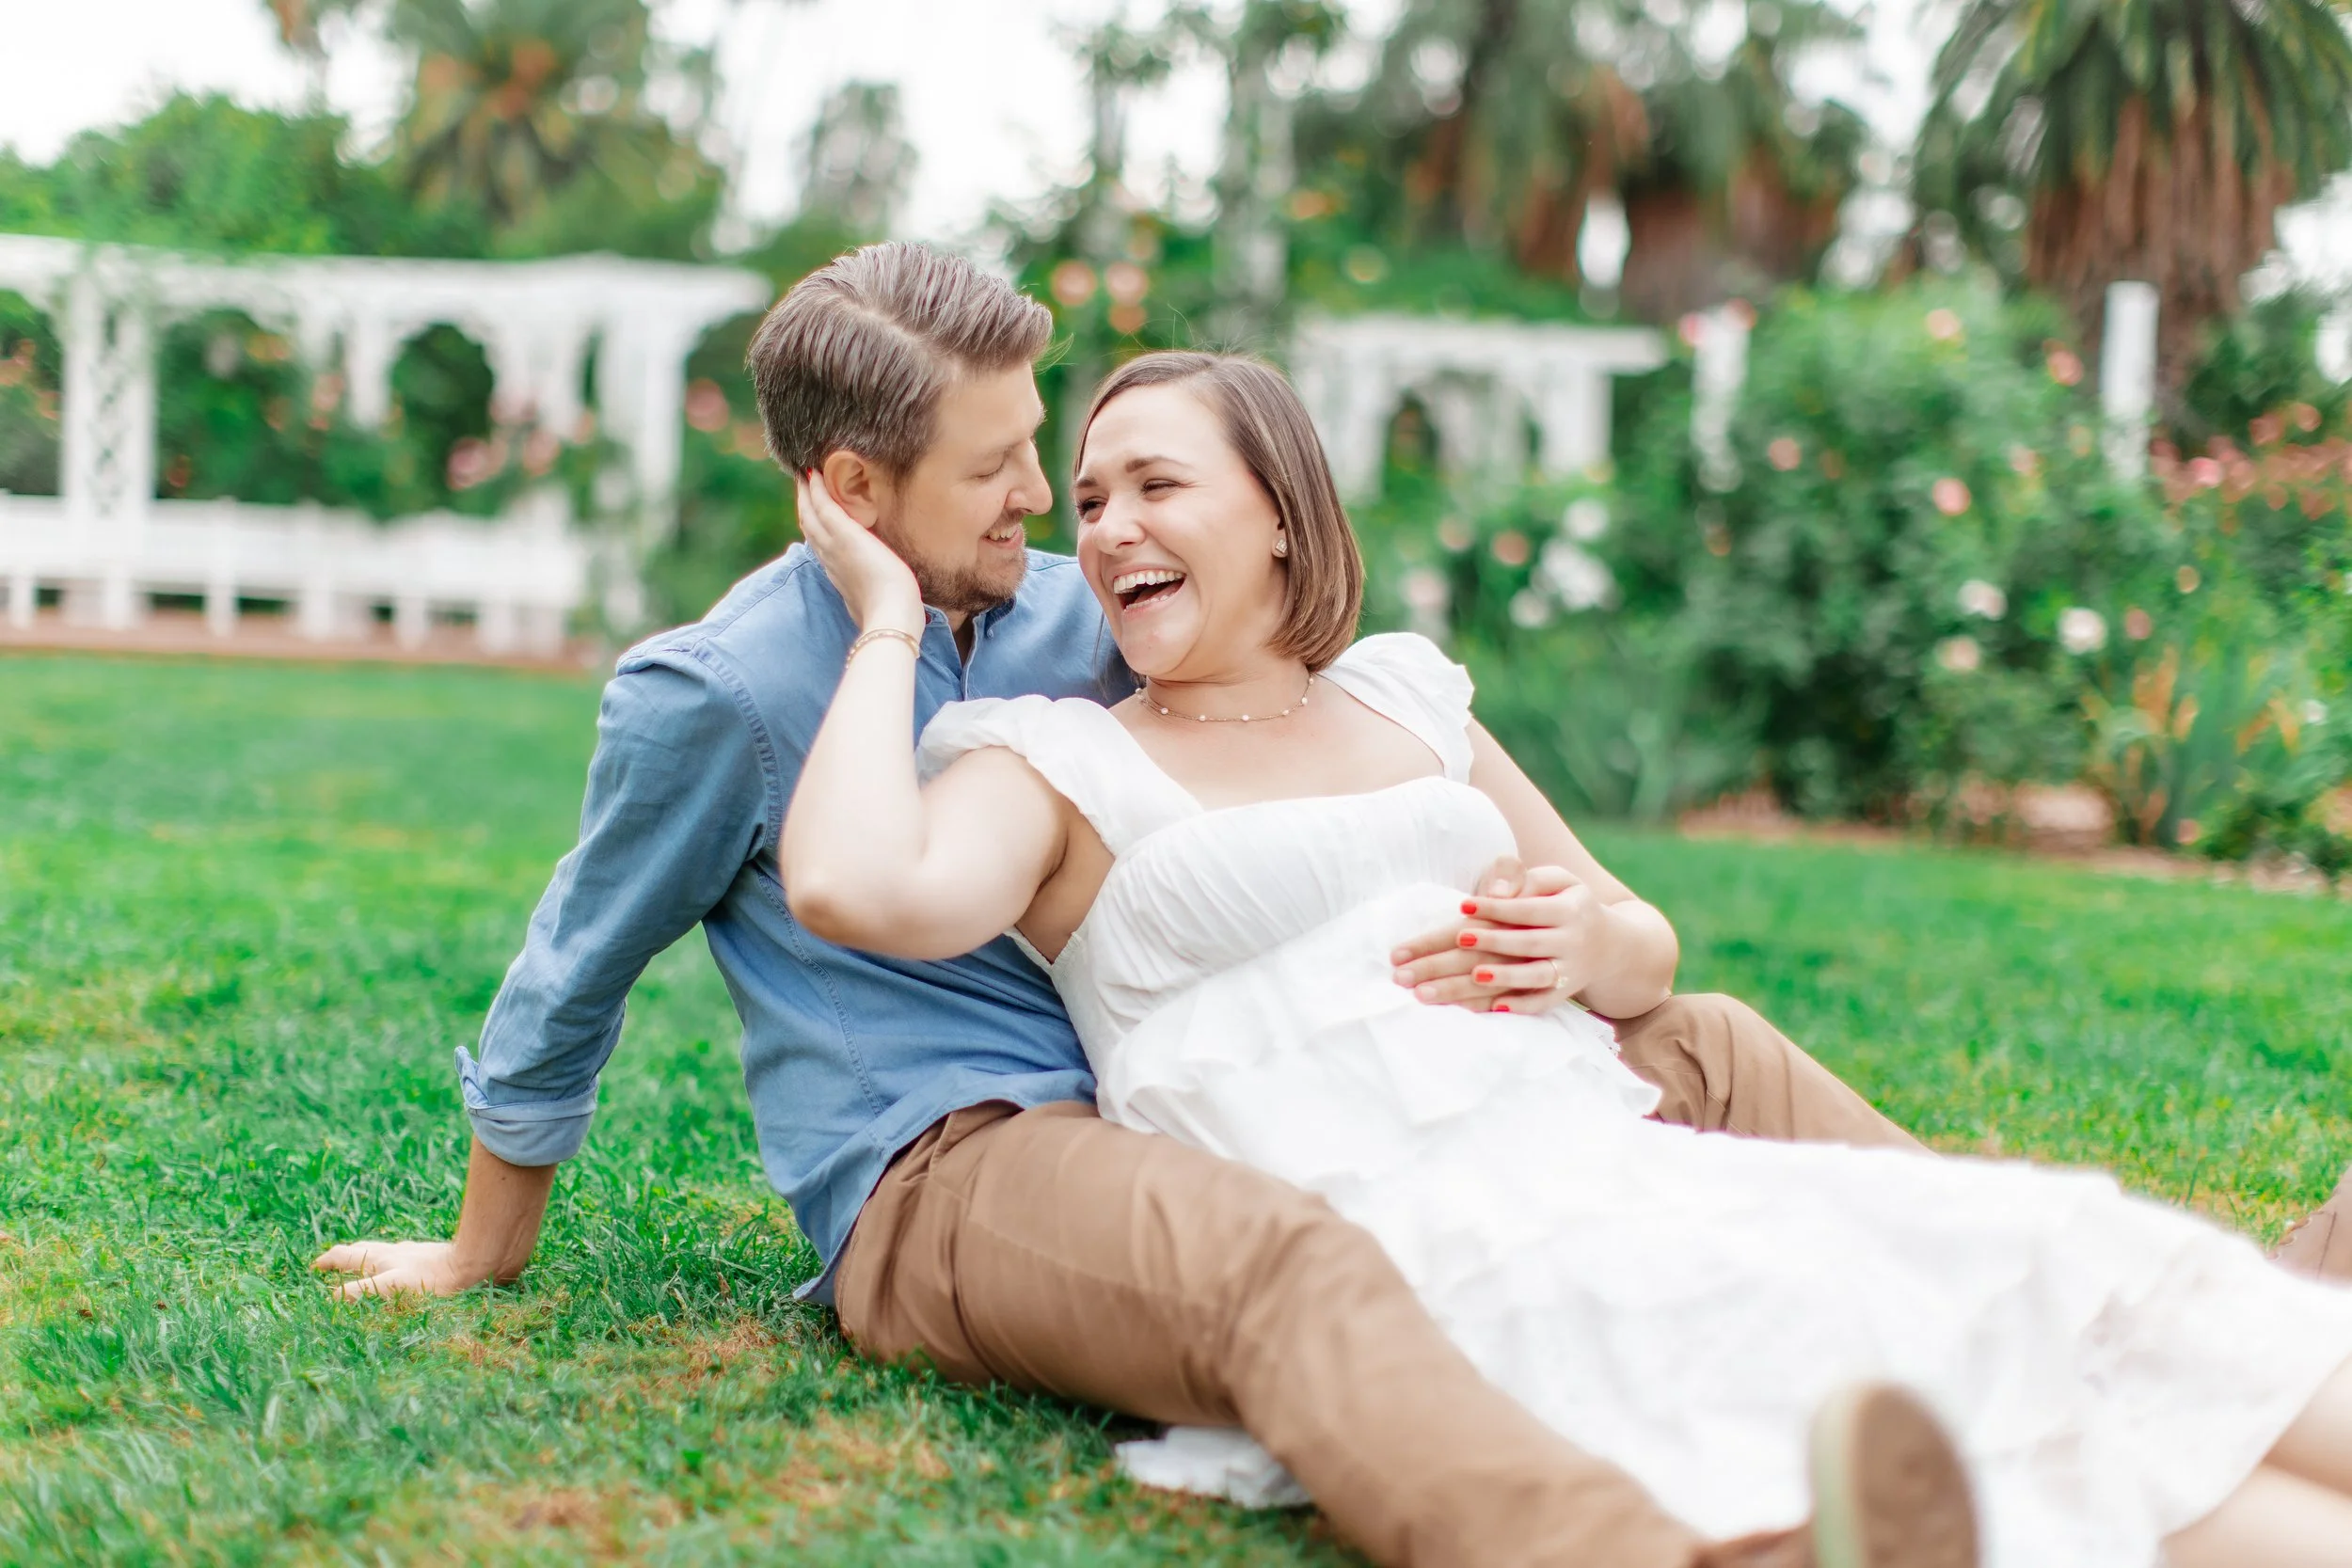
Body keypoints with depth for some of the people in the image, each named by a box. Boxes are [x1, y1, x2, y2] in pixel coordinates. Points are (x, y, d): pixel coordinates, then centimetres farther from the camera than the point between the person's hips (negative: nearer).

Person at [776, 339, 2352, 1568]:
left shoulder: (1401, 696, 22)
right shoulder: (1054, 763, 9)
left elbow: (1647, 948, 28)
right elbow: (853, 888, -14)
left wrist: (1582, 944, 4)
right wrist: (891, 621, 0)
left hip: (1639, 1168, 6)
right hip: (1409, 1239, -6)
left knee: (2069, 1281, -17)